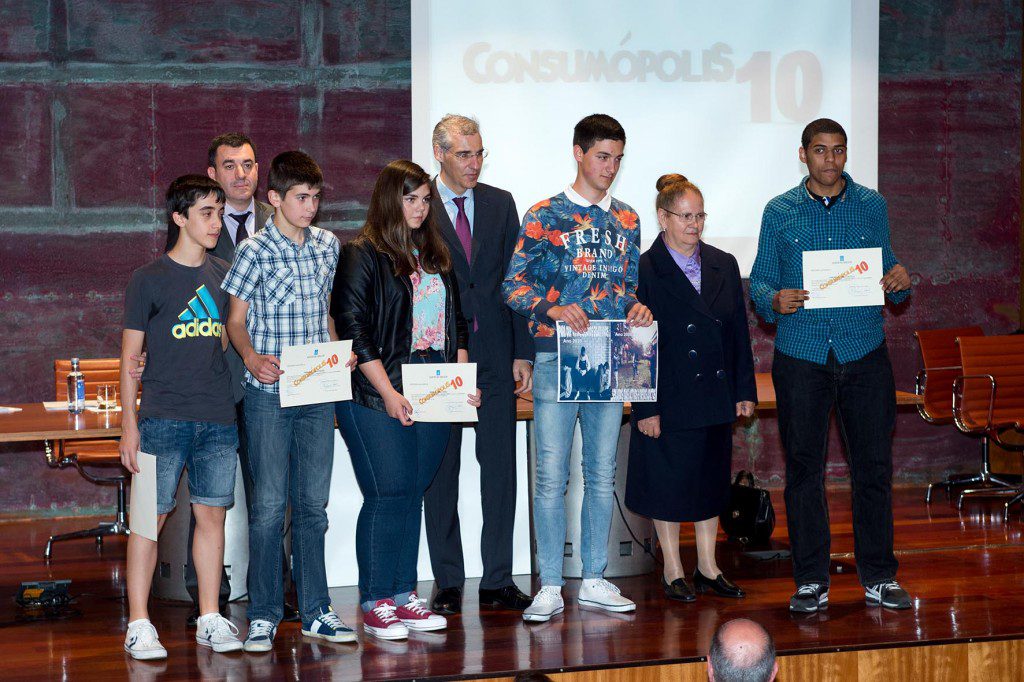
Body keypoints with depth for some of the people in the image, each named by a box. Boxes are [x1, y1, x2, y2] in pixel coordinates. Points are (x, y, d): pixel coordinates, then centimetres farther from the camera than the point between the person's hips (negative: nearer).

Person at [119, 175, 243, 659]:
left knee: (212, 513, 5)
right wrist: (129, 425, -6)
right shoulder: (148, 280, -1)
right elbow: (130, 357, 0)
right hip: (163, 417, -4)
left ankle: (210, 619, 14)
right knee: (151, 516, -4)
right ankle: (139, 624, 3)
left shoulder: (222, 275, 12)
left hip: (218, 419, 4)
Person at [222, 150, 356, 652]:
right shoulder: (254, 251, -5)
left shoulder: (328, 246, 10)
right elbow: (236, 319, -3)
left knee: (313, 504, 9)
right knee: (269, 505, -2)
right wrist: (252, 357, -21)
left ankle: (315, 611, 16)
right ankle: (264, 616, 6)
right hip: (269, 393, -4)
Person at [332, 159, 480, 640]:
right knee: (388, 493, -7)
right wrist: (387, 393, -16)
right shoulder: (362, 255, -4)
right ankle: (374, 603, 1)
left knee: (413, 492, 8)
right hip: (376, 396, -6)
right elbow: (353, 328, -10)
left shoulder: (436, 255, 16)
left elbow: (456, 322, 19)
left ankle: (404, 594, 15)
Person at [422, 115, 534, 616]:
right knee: (440, 470, 4)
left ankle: (498, 580, 11)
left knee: (500, 467, 4)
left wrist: (523, 353, 3)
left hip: (494, 355, 3)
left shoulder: (500, 204, 9)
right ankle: (447, 582, 13)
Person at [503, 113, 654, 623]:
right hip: (556, 357, -4)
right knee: (551, 475, -4)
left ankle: (594, 580, 17)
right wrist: (553, 310, -19)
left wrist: (636, 308, -1)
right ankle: (550, 587, 2)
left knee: (602, 474, 8)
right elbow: (514, 285, -3)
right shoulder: (544, 217, -1)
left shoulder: (626, 220, 13)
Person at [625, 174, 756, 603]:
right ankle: (673, 572, 16)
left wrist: (745, 391, 5)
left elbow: (739, 332, 10)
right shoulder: (644, 271, -8)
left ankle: (708, 568, 23)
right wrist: (645, 407, -14)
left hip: (715, 398, 5)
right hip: (668, 401, -5)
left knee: (711, 481, 12)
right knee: (668, 483, 4)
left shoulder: (724, 266, 7)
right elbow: (635, 345, -10)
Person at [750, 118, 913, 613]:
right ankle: (811, 580, 12)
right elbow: (759, 279, 5)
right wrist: (774, 300, -16)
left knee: (874, 465, 2)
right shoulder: (779, 212, 6)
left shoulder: (871, 206, 9)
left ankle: (879, 577, 13)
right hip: (801, 357, -1)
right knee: (803, 469, 3)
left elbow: (886, 269, 13)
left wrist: (900, 281, -10)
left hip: (864, 354, 1)